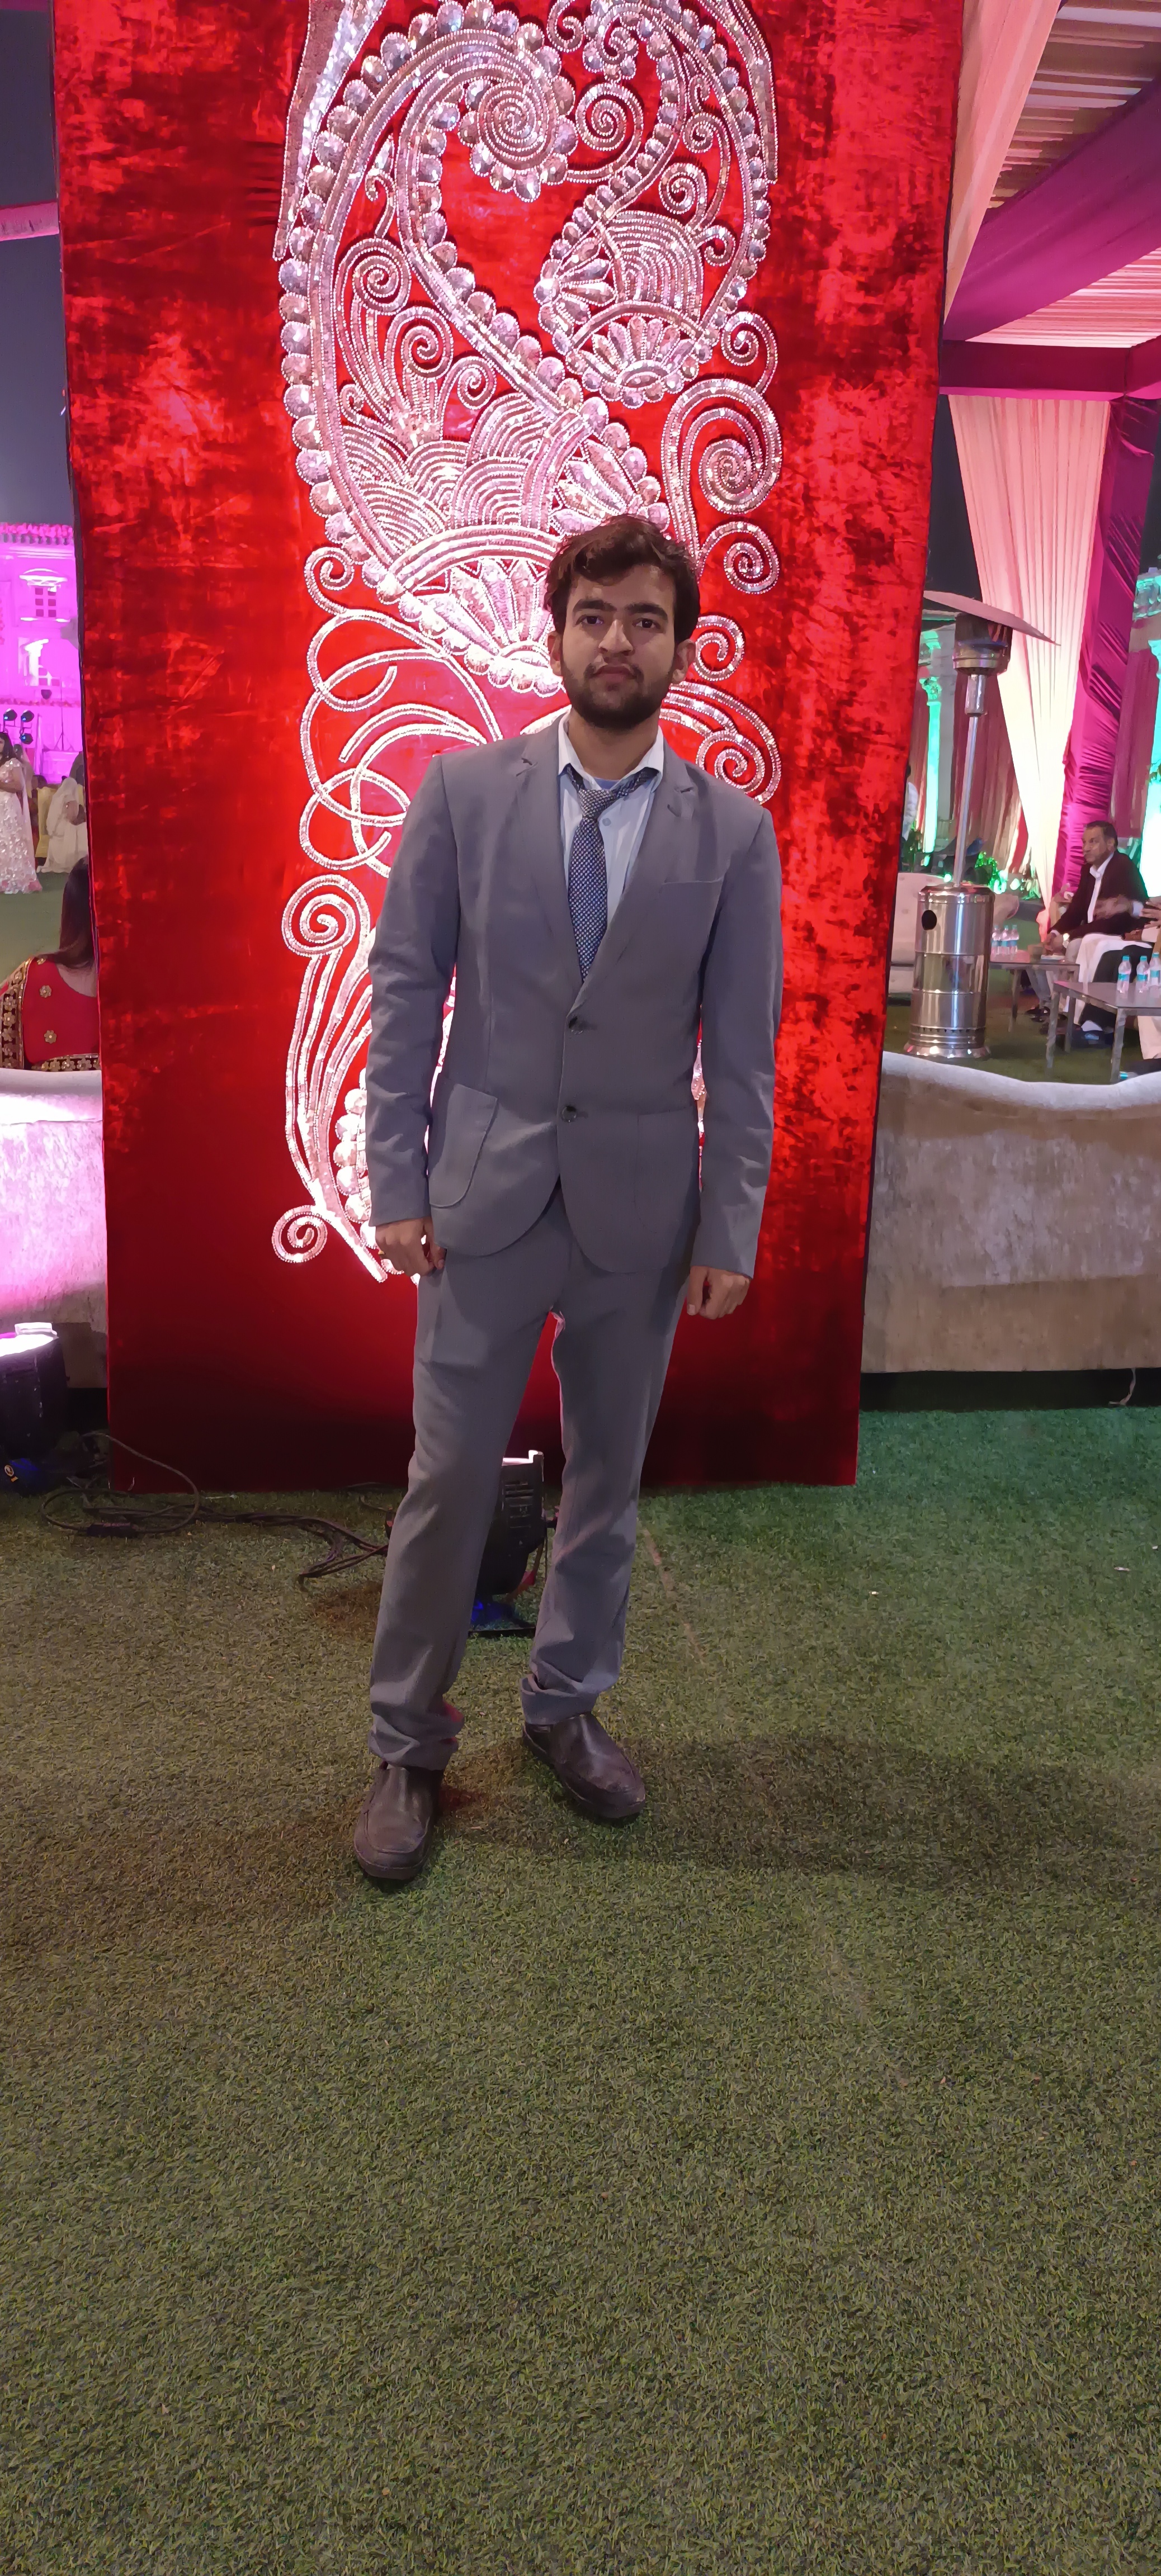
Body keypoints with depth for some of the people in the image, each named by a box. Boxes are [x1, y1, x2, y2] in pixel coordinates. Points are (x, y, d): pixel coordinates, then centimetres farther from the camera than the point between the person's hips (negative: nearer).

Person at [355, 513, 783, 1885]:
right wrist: (396, 1181, -5)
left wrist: (731, 1229, -2)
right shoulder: (461, 788, -1)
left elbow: (742, 1049, 0)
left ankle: (566, 1707, 34)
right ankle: (406, 1745, 22)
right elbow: (403, 992, 0)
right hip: (484, 1200, -1)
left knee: (608, 1479, 14)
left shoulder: (732, 832, 0)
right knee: (448, 1481, 4)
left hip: (641, 1209, 1)